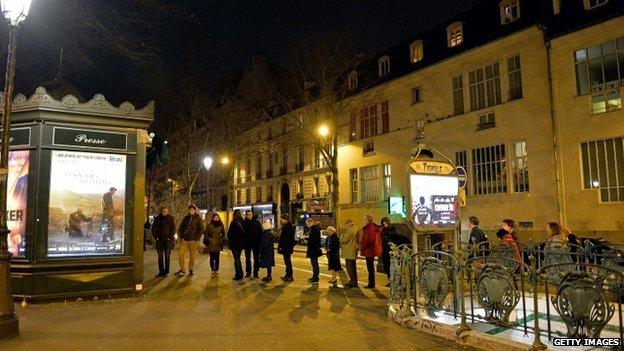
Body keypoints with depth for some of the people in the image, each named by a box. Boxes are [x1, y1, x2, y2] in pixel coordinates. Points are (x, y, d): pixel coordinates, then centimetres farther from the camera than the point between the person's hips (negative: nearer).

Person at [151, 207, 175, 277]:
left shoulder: (171, 218, 0)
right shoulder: (157, 219, 7)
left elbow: (173, 229, -3)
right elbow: (153, 228, 9)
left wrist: (169, 237, -11)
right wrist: (156, 237, -2)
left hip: (168, 240, -3)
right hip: (159, 240, 3)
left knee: (167, 256, -1)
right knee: (160, 256, 6)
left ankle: (166, 272, 5)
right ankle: (161, 271, 14)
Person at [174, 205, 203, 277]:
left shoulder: (198, 219, -1)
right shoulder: (186, 218, 10)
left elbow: (201, 230, -3)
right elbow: (180, 227, 14)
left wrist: (196, 239, -9)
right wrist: (181, 237, 3)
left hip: (192, 241, -3)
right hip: (184, 240, 3)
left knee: (192, 256, 3)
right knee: (181, 254, -1)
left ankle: (190, 270, 18)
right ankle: (182, 270, 9)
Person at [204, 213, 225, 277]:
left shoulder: (221, 225, 6)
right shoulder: (209, 225, -1)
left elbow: (223, 234, 16)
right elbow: (205, 233, 3)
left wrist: (221, 240, 4)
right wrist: (209, 239, -6)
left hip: (218, 244, 1)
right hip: (211, 244, -1)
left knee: (217, 258, -1)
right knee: (212, 258, 0)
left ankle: (217, 270, 8)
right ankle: (213, 271, 9)